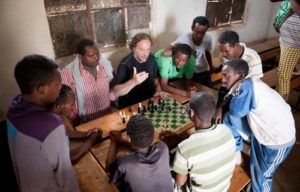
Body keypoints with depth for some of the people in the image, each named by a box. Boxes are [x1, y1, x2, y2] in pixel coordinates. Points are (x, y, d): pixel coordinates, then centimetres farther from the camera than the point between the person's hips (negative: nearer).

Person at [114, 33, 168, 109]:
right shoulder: (125, 64, -19)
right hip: (129, 106, -5)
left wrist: (159, 90, -3)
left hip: (149, 102, 6)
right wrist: (133, 82, -42)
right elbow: (116, 91, -27)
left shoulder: (151, 58, 0)